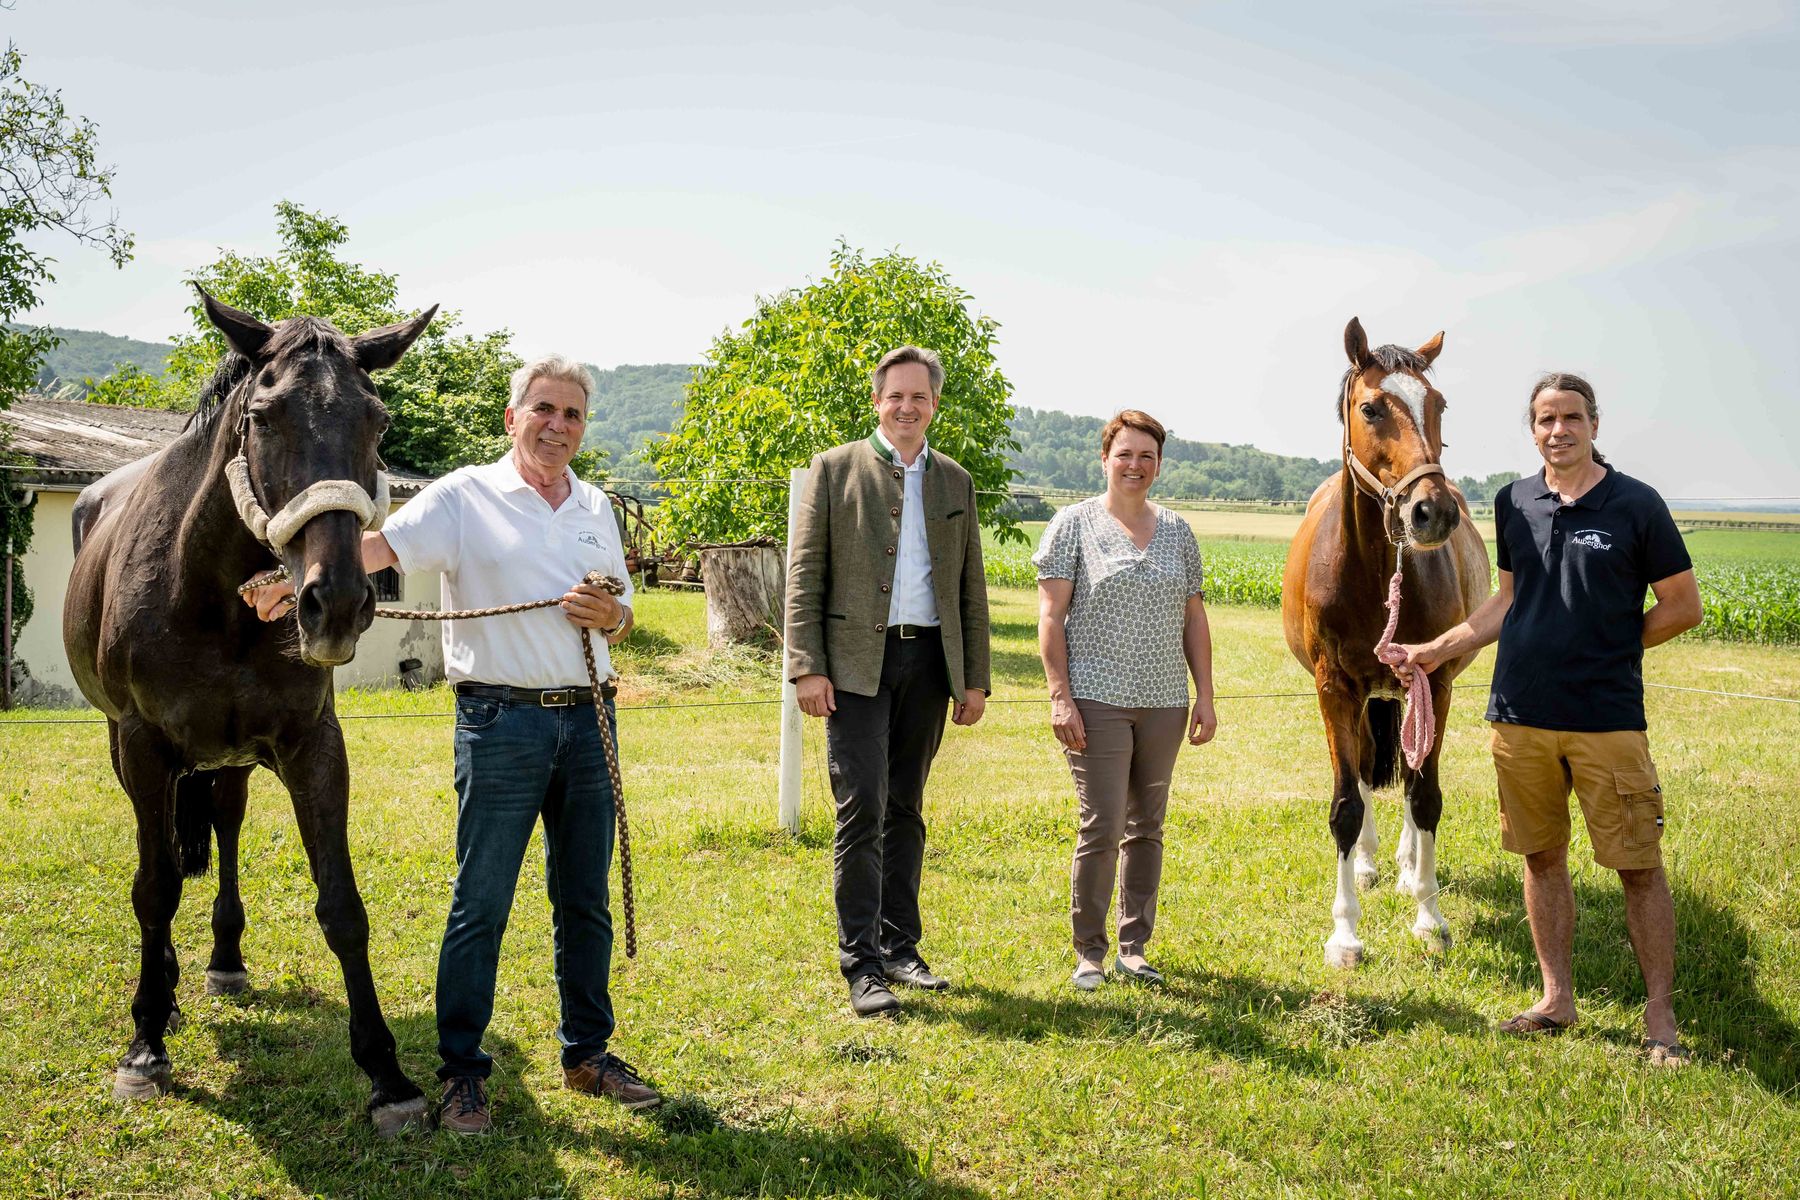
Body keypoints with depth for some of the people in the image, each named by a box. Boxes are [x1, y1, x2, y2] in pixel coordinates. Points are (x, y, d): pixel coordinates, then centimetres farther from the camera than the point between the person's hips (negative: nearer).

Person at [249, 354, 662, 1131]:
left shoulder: (596, 507, 14)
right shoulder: (466, 497, -2)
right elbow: (379, 546, -14)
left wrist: (611, 618, -4)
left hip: (588, 722, 5)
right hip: (502, 723, -5)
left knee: (586, 901, 12)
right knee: (481, 903, -1)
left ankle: (588, 1054, 25)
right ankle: (461, 1072, 11)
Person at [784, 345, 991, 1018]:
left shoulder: (955, 482, 14)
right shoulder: (835, 470, 2)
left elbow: (971, 588, 14)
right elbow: (804, 575, -2)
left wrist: (975, 678, 10)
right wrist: (807, 666, -11)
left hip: (928, 661, 4)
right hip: (857, 664, -4)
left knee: (906, 810, 11)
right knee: (862, 812, -7)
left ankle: (900, 948, 21)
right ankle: (861, 966, -2)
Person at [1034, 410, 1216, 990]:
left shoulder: (1178, 532, 11)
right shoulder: (1074, 524, -2)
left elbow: (1194, 620, 14)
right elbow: (1050, 615, -6)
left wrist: (1205, 696, 7)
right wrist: (1060, 697, -13)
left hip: (1165, 703, 5)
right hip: (1097, 700, -4)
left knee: (1147, 828, 10)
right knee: (1102, 828, -6)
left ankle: (1133, 947, 21)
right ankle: (1088, 952, 8)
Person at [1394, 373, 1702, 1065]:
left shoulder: (1635, 504, -5)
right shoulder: (1514, 504, 7)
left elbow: (1683, 606, 0)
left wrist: (1609, 648, 0)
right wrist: (1440, 648, 9)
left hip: (1608, 720, -4)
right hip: (1520, 715, 4)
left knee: (1638, 867, 1)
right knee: (1542, 857, 12)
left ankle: (1660, 1017, 12)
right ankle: (1556, 1000, 25)